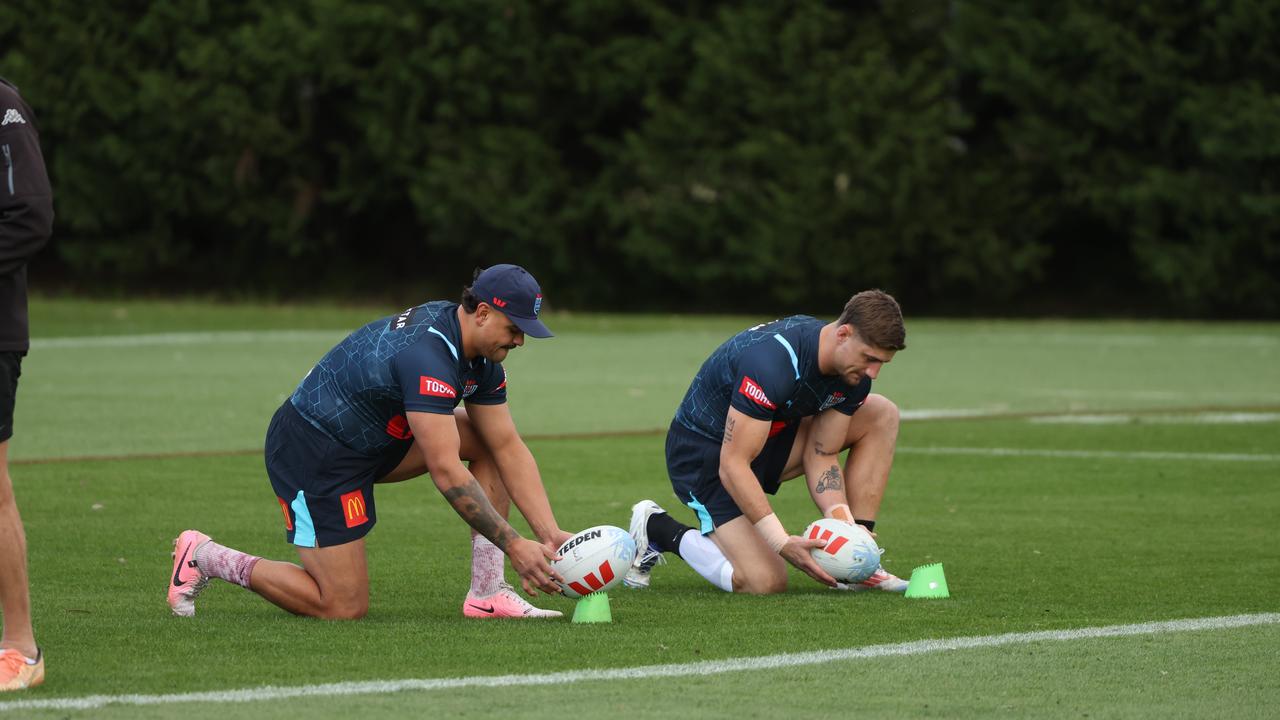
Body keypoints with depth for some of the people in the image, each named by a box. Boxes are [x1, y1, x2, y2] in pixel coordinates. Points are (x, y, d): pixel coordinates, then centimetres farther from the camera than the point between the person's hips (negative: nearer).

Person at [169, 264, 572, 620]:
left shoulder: (482, 359, -2)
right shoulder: (428, 357, -32)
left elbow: (509, 448, 1)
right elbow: (446, 471, -34)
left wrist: (549, 533, -9)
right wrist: (513, 545, -31)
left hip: (373, 439, 10)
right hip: (313, 454, -10)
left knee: (490, 438, -2)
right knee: (344, 607, -9)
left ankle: (487, 593, -1)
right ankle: (205, 557, 7)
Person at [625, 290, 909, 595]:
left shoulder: (854, 373, -10)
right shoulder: (771, 363, -36)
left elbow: (821, 455, -3)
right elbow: (732, 466, -34)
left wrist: (841, 521, -21)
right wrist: (783, 542, -37)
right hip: (703, 452, -8)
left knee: (881, 414, -2)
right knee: (765, 582, -23)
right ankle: (657, 529, 1)